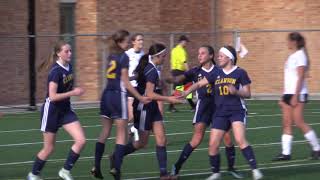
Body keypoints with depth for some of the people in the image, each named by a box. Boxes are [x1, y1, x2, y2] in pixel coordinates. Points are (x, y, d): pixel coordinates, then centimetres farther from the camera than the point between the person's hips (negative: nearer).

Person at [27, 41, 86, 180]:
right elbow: (53, 96, -27)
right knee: (49, 148, 4)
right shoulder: (56, 71, -22)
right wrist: (73, 93, -25)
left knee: (81, 141, -8)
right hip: (51, 111, -7)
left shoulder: (69, 67, 1)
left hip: (66, 110, 7)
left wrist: (75, 90, 1)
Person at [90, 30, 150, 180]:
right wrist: (140, 98, -9)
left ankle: (96, 167, 12)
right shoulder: (124, 57, -10)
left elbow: (112, 76, 12)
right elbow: (126, 83, -12)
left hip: (106, 94, 7)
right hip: (118, 95, -7)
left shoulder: (111, 56, 12)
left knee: (105, 132, 13)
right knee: (121, 134, -2)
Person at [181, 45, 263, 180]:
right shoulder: (217, 73, 9)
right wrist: (187, 91, -7)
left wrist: (236, 91, -21)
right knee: (213, 144, 0)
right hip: (220, 113, 5)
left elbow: (248, 94, -2)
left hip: (237, 111, -5)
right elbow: (199, 83, 8)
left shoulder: (240, 73, -4)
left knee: (240, 140, -24)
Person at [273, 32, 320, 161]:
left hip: (298, 94, -9)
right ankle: (286, 153, 1)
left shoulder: (300, 56, -10)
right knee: (286, 124, 2)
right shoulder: (291, 57, 17)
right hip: (288, 94, 9)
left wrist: (295, 96, -21)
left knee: (299, 122, -10)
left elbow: (301, 77, -16)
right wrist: (283, 98, 19)